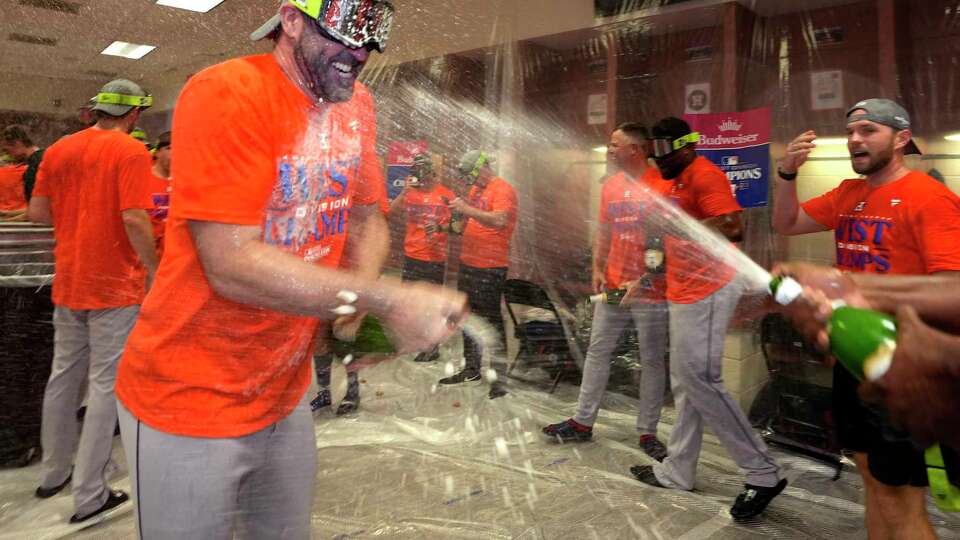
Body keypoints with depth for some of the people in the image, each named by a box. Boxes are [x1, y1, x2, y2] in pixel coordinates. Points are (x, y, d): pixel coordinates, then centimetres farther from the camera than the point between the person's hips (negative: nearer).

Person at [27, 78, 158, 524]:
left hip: (68, 282, 7)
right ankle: (89, 495, 6)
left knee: (64, 376, 18)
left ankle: (54, 473, 34)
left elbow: (37, 212, 9)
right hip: (115, 285, -6)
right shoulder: (131, 152, -12)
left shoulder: (58, 149, 7)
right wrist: (154, 268, -10)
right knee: (106, 385, 0)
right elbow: (134, 220, -21)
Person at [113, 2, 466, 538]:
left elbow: (367, 219, 6)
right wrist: (390, 300, -29)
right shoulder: (227, 93, -20)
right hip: (190, 401, -6)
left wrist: (358, 303, -15)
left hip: (287, 393, 6)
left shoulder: (357, 102, 1)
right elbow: (231, 264, -27)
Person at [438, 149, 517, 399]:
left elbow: (500, 221, -26)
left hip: (490, 267, -9)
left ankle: (499, 378, 1)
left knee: (491, 320, -6)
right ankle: (471, 369, 28)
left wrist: (468, 209, -28)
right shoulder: (476, 189, 15)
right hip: (468, 263, 9)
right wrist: (459, 209, 5)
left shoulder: (502, 189, -11)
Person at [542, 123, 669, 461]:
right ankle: (582, 422, 20)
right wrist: (597, 269, 5)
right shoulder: (611, 186, 10)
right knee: (597, 351, 9)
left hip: (650, 290, -6)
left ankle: (647, 433, 17)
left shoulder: (661, 185, -11)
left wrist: (646, 279, -17)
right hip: (613, 286, 6)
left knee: (652, 360, 6)